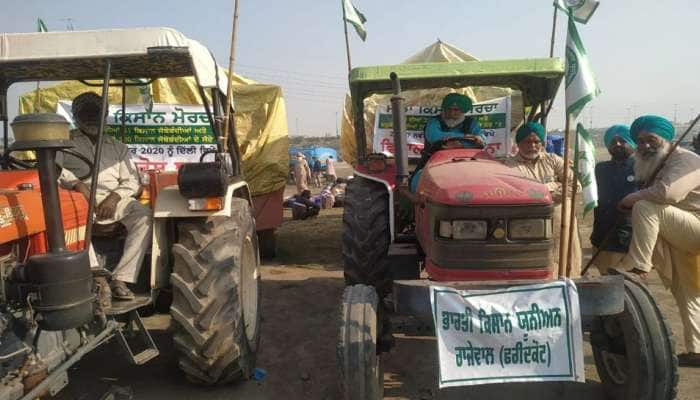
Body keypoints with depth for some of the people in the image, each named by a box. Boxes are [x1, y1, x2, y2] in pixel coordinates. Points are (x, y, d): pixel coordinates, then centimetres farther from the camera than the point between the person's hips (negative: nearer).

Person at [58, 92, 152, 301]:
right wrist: (77, 184, -17)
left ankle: (120, 279, -30)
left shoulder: (117, 147, 22)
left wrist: (114, 197, -7)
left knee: (144, 216, -28)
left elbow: (131, 181, 13)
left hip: (115, 199, 2)